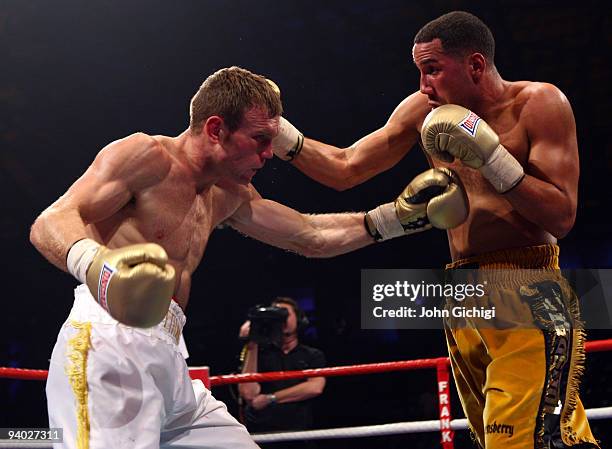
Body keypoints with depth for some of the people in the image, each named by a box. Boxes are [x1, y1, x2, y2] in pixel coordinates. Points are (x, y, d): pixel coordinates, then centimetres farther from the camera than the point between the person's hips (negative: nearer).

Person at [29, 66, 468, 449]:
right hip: (108, 346, -9)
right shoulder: (147, 155, -5)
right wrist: (97, 265, -39)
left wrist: (402, 214, 24)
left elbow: (313, 236, 30)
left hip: (167, 358, 9)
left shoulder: (228, 197, 22)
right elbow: (50, 223, -16)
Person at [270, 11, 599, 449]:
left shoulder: (540, 104, -6)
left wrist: (490, 155, -19)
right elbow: (345, 170, 10)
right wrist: (280, 134, -1)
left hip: (529, 297, -6)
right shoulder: (423, 110, 7)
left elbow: (563, 217, -11)